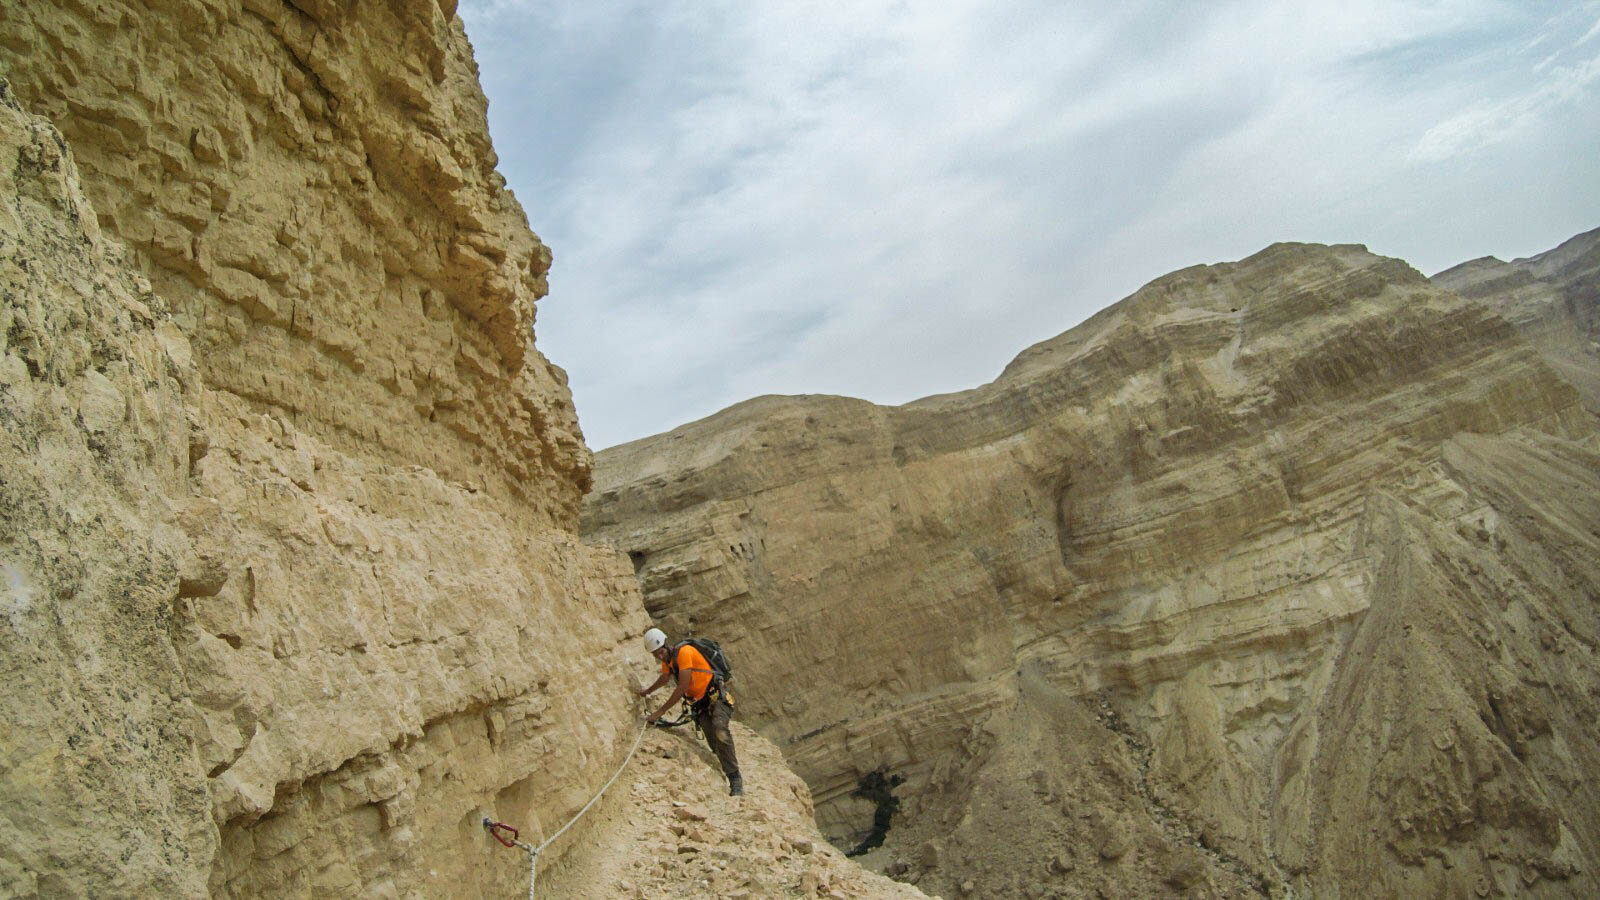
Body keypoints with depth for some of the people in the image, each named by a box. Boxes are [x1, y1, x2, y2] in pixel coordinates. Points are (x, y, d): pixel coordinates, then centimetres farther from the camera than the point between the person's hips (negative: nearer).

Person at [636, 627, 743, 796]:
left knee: (719, 729, -34)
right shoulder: (666, 660, 10)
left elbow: (682, 688, -20)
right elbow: (664, 678, 36)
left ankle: (735, 780, -33)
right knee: (715, 745, -14)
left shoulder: (684, 652, -17)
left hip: (716, 698, -7)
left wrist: (661, 711, -16)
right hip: (700, 705, 8)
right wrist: (647, 691, 52)